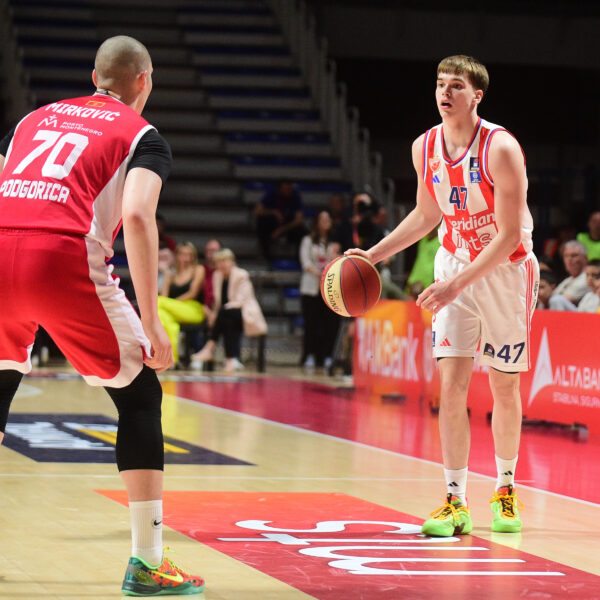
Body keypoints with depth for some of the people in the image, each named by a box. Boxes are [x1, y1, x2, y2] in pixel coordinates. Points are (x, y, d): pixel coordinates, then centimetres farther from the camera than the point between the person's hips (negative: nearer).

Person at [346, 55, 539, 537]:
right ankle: (456, 502, -5)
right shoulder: (425, 147, -4)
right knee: (451, 385, -7)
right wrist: (373, 254, 5)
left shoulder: (500, 149, -22)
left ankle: (506, 490, 26)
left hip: (507, 268, -4)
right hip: (455, 262, 4)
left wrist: (457, 284, -29)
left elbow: (510, 236, -23)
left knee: (504, 387, 7)